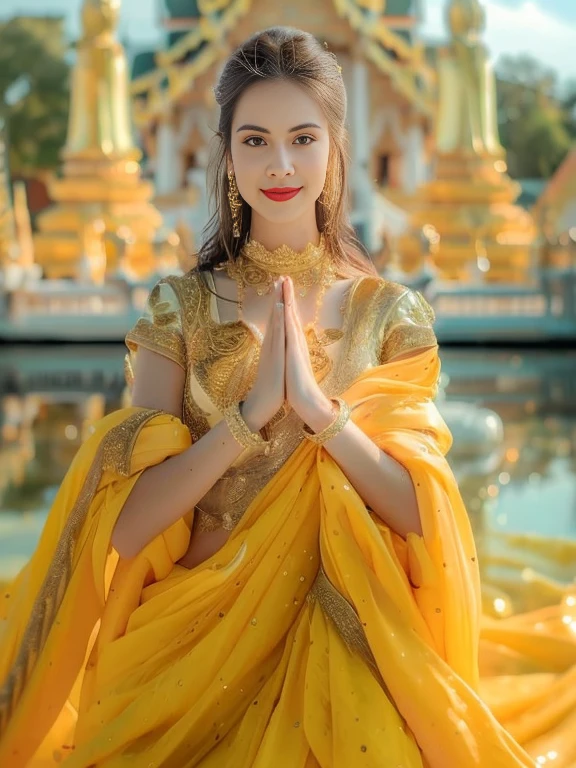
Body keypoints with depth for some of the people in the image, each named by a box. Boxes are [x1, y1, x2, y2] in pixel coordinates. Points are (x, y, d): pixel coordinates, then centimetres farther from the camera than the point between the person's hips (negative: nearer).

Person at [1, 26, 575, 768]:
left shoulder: (391, 314, 2)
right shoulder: (181, 308, 0)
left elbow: (423, 516, -6)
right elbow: (127, 526, -8)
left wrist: (317, 405, -16)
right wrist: (251, 412, -17)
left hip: (345, 627, 0)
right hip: (200, 631, 0)